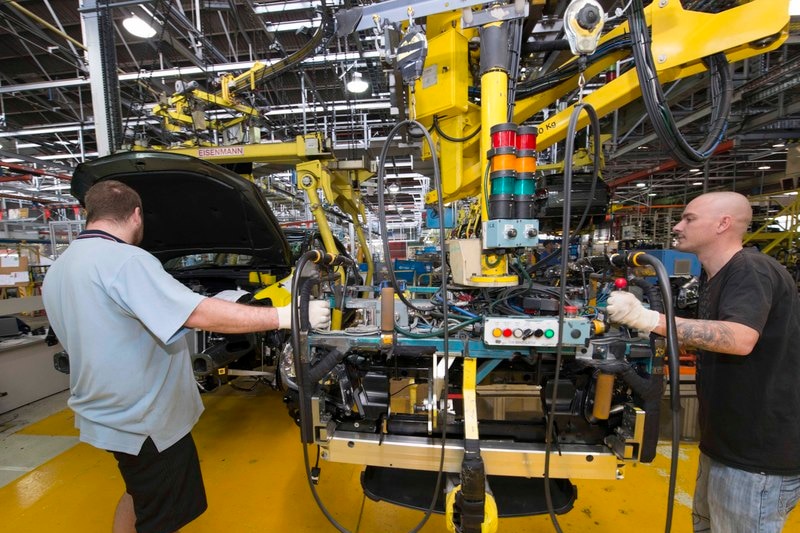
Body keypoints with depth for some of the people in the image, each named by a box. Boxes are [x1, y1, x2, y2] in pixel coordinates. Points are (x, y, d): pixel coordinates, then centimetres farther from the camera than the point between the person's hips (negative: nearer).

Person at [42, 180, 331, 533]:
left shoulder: (58, 269, 5)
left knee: (140, 493, 29)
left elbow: (85, 343, 16)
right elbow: (201, 315, -34)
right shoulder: (123, 260, -25)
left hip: (103, 414, 9)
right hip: (143, 422, -9)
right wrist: (287, 316, -32)